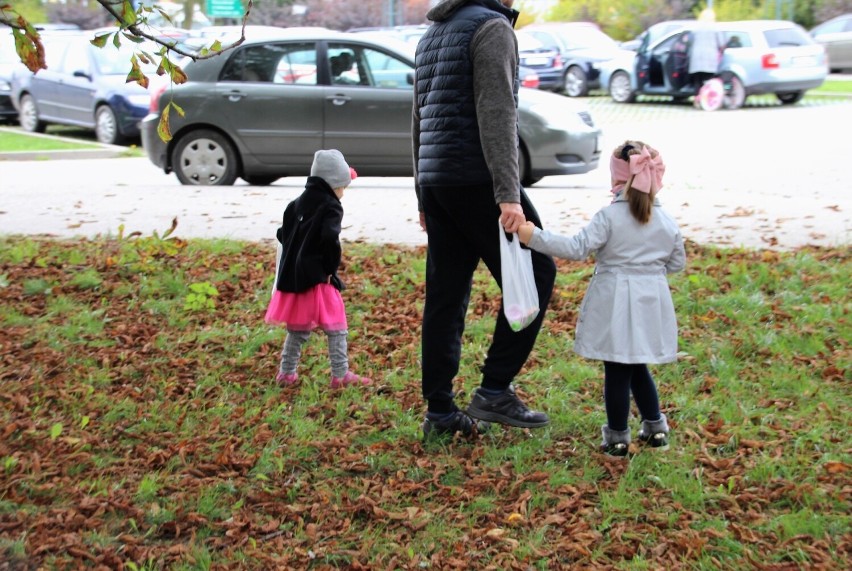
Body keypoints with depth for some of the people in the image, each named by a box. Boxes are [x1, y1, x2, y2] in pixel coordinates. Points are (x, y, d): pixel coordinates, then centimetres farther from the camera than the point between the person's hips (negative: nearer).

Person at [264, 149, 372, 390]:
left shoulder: (297, 203, 14)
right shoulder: (330, 207, -10)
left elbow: (283, 235, 18)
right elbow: (330, 239, -23)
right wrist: (331, 268, -11)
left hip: (292, 276, 7)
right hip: (318, 278, -7)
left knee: (297, 329, 18)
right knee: (336, 327, 1)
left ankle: (286, 372, 21)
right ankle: (340, 375, 1)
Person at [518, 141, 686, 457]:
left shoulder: (609, 217, -12)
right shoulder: (668, 222, 3)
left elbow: (576, 248, -18)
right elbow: (677, 263, 12)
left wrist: (534, 236, -17)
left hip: (615, 304, -5)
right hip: (651, 303, 5)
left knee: (616, 371, 3)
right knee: (638, 367, 21)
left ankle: (617, 437, 9)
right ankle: (655, 427, 26)